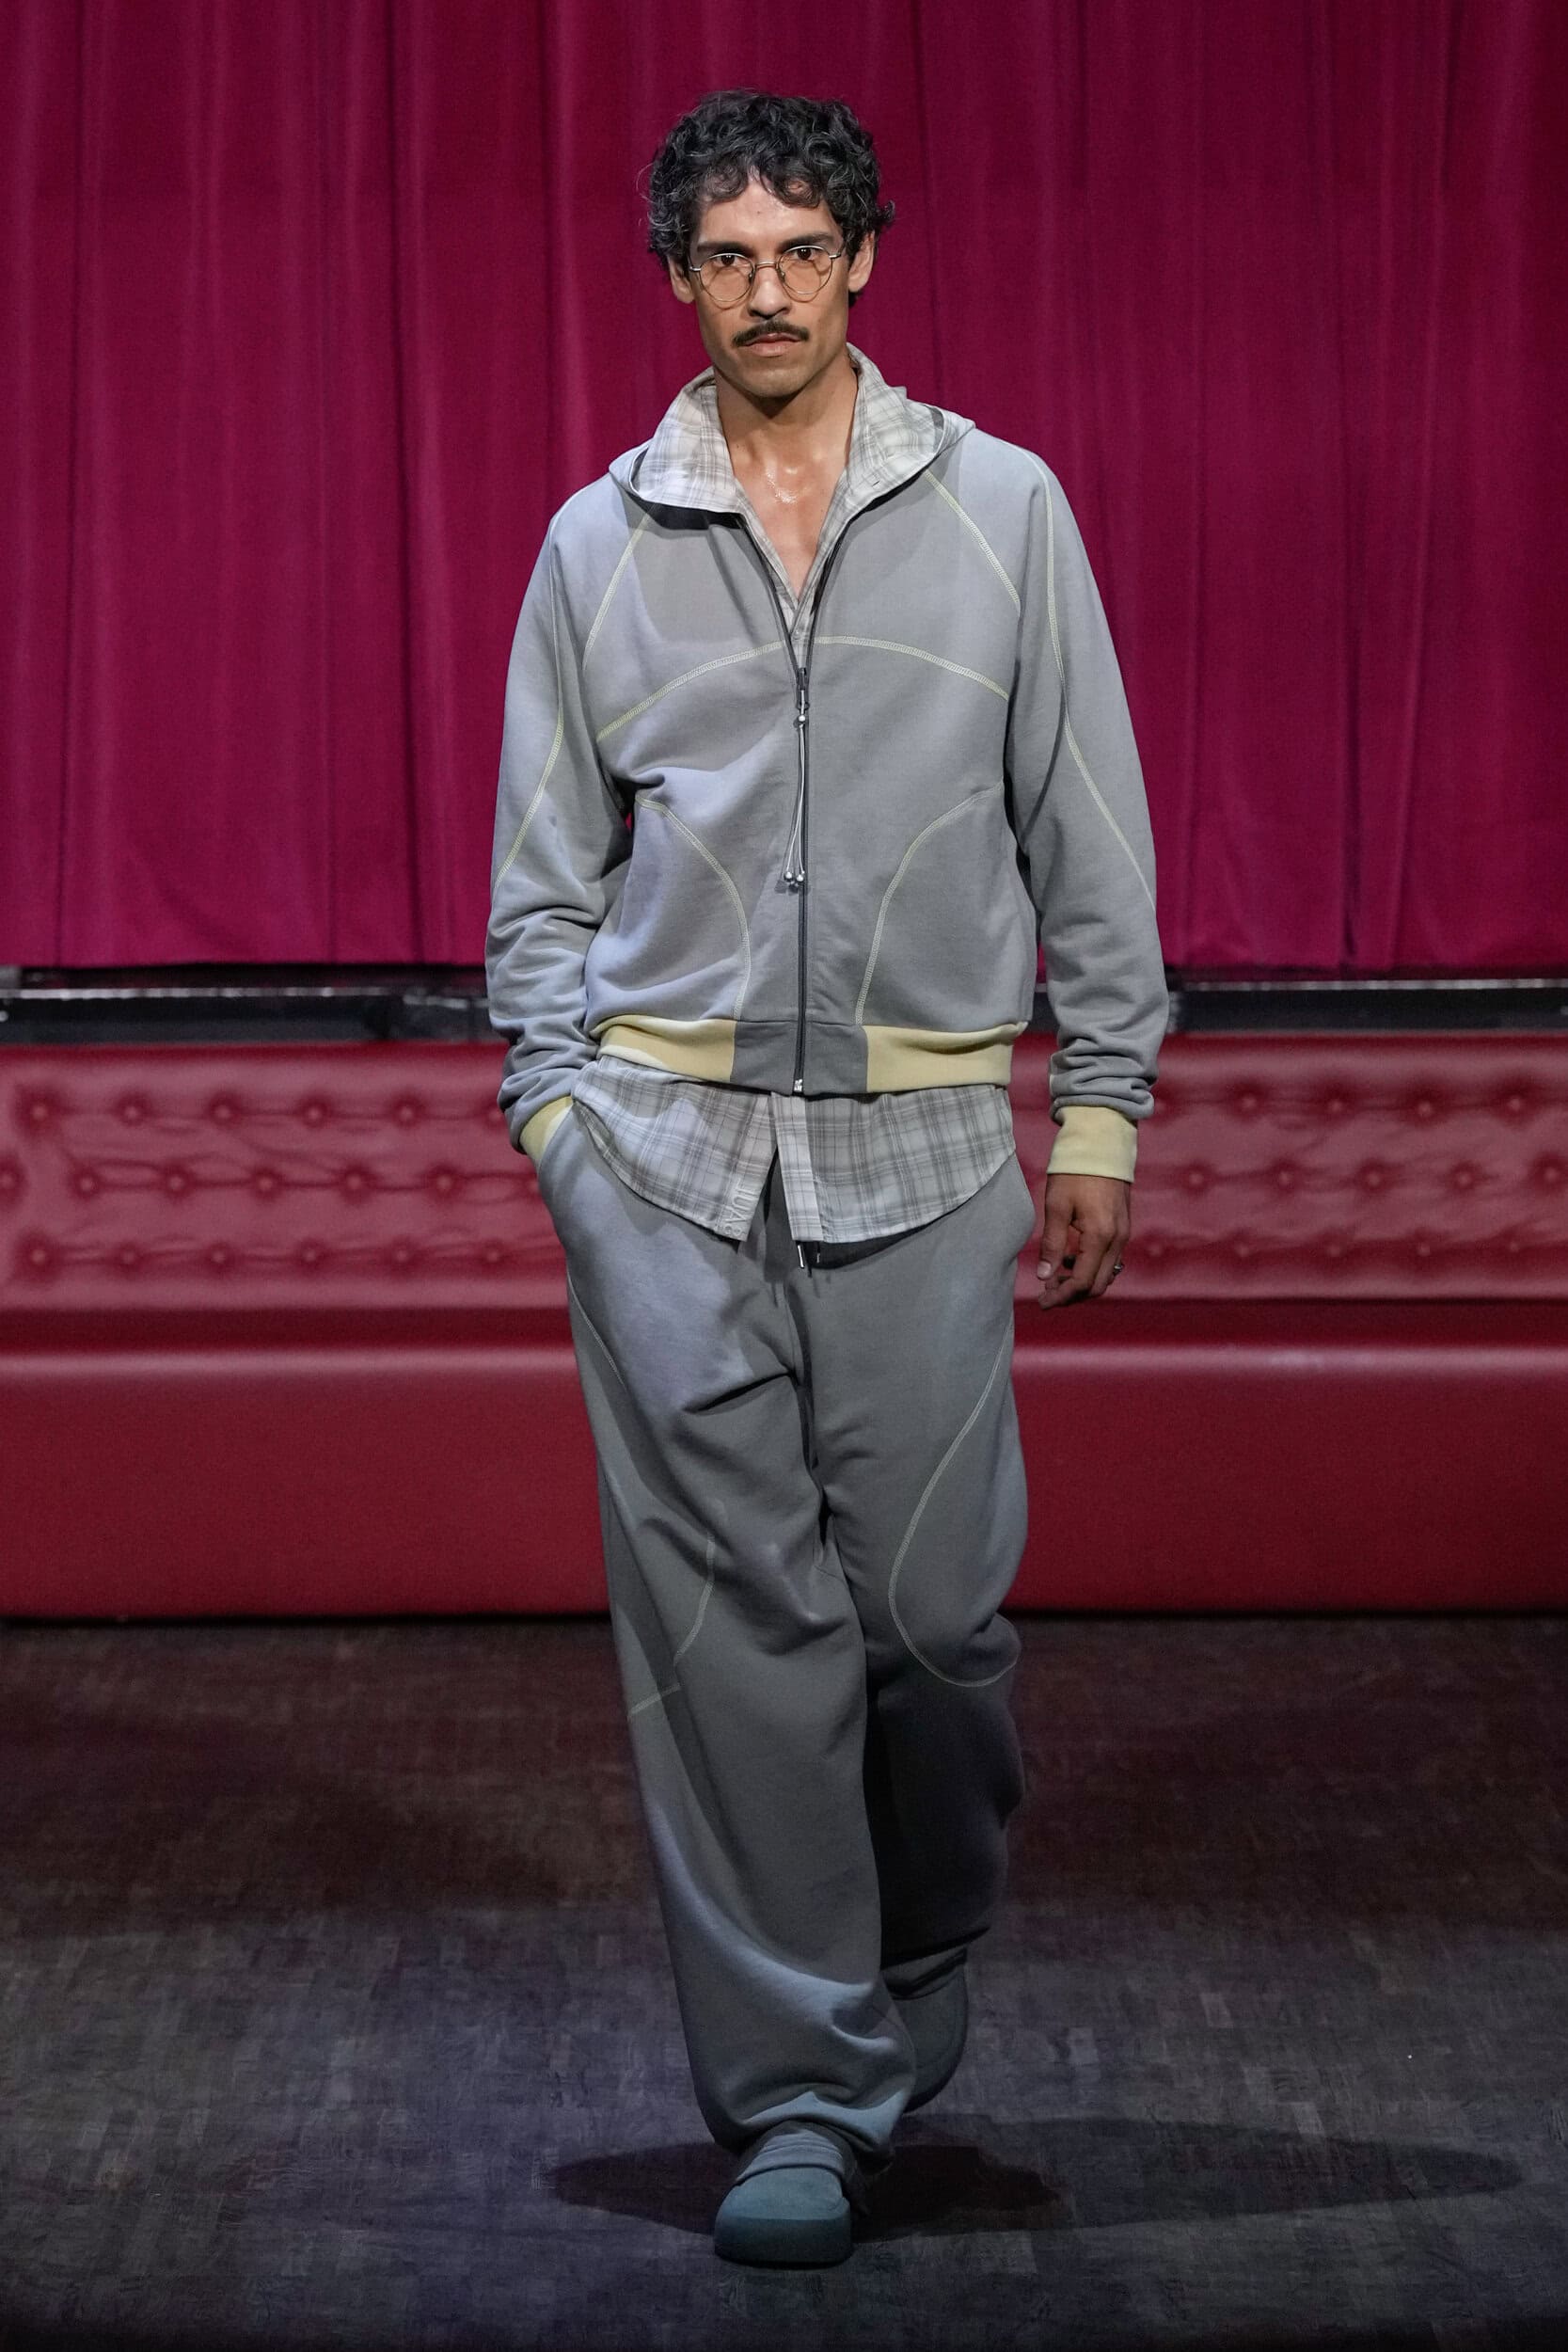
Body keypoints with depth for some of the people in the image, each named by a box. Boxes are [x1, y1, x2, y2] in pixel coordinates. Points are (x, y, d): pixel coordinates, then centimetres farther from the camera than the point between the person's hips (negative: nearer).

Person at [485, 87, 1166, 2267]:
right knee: (730, 1611, -1)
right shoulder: (598, 542, 7)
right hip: (666, 1145, 1)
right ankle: (799, 2094, 6)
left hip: (921, 1144, 0)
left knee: (933, 1603, 2)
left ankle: (924, 1951, 32)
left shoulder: (1000, 509, 5)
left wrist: (1101, 1111, 2)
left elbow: (1090, 838, 6)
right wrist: (556, 1109, 2)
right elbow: (545, 873, 12)